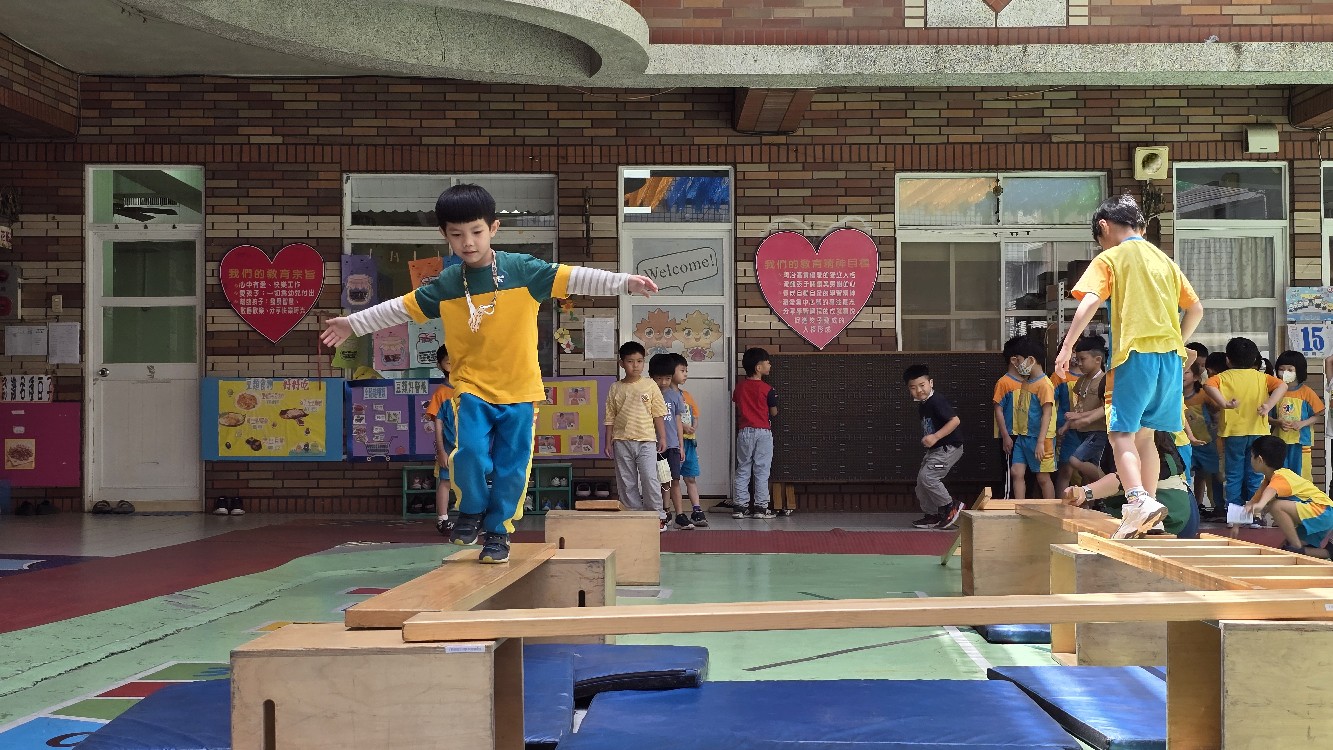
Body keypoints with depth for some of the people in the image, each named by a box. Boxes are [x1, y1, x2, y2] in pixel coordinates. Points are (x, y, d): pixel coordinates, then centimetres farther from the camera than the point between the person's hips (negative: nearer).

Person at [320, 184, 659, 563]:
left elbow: (573, 278, -10)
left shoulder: (523, 270, -7)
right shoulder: (445, 285, 0)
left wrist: (625, 282, -18)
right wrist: (352, 324, 12)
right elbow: (400, 308, 9)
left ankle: (497, 531, 21)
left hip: (518, 389, 0)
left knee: (511, 466, 3)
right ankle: (472, 511, 10)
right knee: (471, 452, -17)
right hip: (471, 388, 1)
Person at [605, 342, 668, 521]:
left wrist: (662, 437, 2)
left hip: (646, 440, -2)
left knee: (650, 479, -9)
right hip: (622, 441, 2)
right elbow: (610, 417, 8)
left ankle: (656, 515, 1)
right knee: (626, 482, 5)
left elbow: (658, 414, 6)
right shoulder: (616, 388, 6)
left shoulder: (650, 385, 3)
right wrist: (608, 442, 5)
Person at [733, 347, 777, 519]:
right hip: (763, 431, -4)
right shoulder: (767, 389, -9)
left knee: (742, 470, 8)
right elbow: (774, 413, -1)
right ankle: (761, 507, 2)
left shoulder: (739, 387, 4)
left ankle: (741, 506, 6)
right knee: (761, 471, 2)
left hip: (744, 431, 4)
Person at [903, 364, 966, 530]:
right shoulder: (922, 405, 10)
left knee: (927, 476, -17)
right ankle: (932, 515, 18)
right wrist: (927, 440, 11)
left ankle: (951, 506, -2)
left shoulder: (937, 401, -20)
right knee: (921, 480, 8)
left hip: (949, 447, -10)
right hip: (936, 449, 10)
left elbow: (955, 420, -27)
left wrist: (935, 437, -30)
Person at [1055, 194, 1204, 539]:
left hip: (1135, 354, -6)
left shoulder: (1110, 259, 2)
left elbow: (1090, 302, -13)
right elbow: (1196, 309, 21)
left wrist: (1067, 346, -12)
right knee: (1145, 433, 15)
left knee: (1121, 432, -8)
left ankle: (1139, 500, -28)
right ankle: (1146, 504, 16)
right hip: (1170, 355, 6)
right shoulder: (1164, 260, 20)